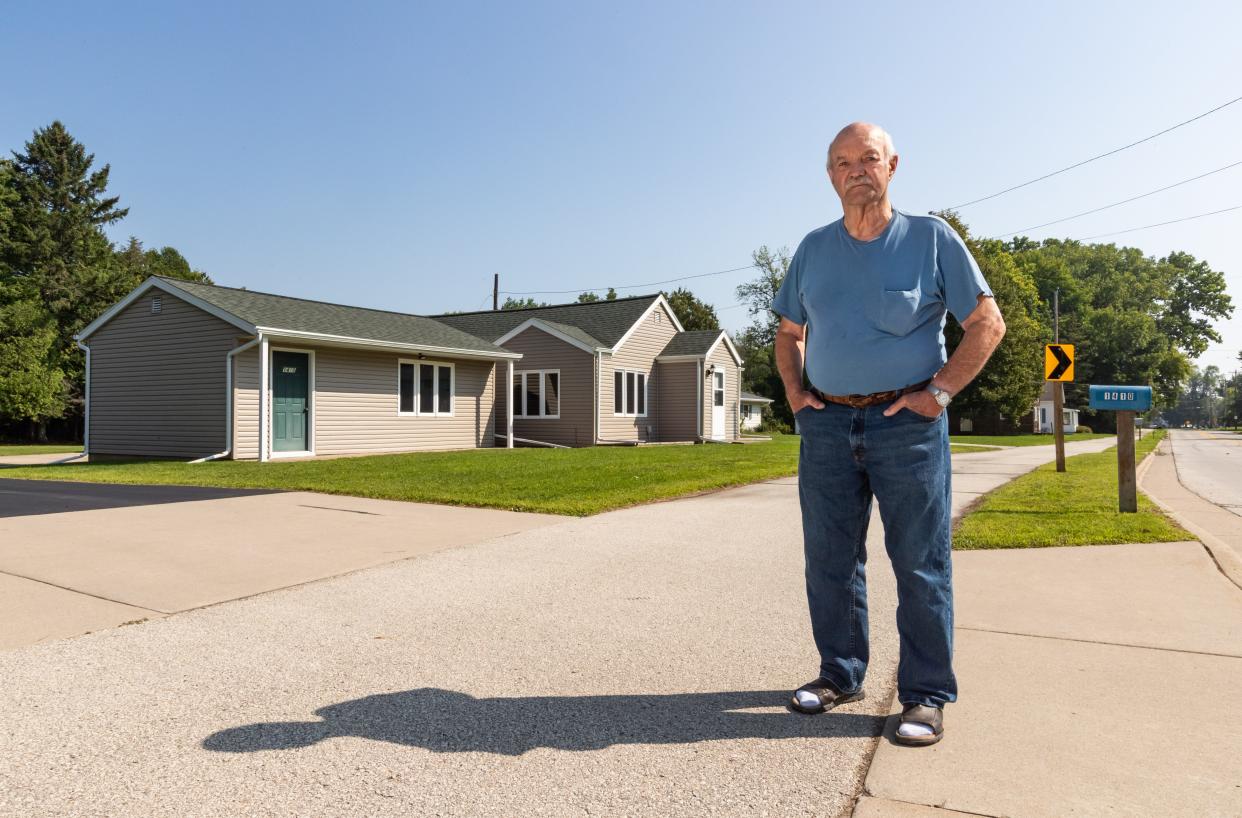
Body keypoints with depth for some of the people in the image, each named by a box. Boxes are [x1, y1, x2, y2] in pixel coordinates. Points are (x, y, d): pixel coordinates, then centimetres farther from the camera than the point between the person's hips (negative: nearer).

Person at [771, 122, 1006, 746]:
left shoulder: (931, 238, 1)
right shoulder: (813, 248, 12)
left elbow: (987, 323, 2)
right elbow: (789, 331, 21)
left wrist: (939, 391, -8)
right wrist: (793, 389, 6)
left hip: (906, 422, -3)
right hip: (826, 423, 4)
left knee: (920, 563, 0)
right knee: (829, 560, 8)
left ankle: (925, 694, 13)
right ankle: (839, 674, 24)